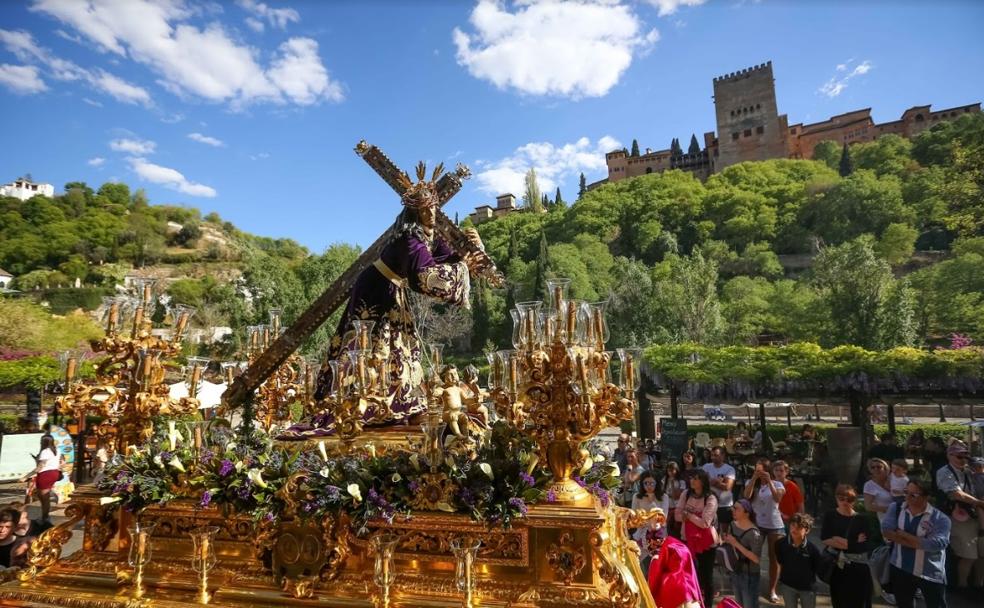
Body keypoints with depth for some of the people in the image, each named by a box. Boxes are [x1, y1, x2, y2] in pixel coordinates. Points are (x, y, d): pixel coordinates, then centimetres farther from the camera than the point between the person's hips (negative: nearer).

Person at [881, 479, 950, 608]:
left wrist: (905, 535, -19)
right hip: (899, 569, 3)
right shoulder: (896, 508, -3)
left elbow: (937, 544, -26)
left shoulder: (940, 518, -14)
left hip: (930, 574, -3)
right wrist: (920, 542, -20)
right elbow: (886, 531, -14)